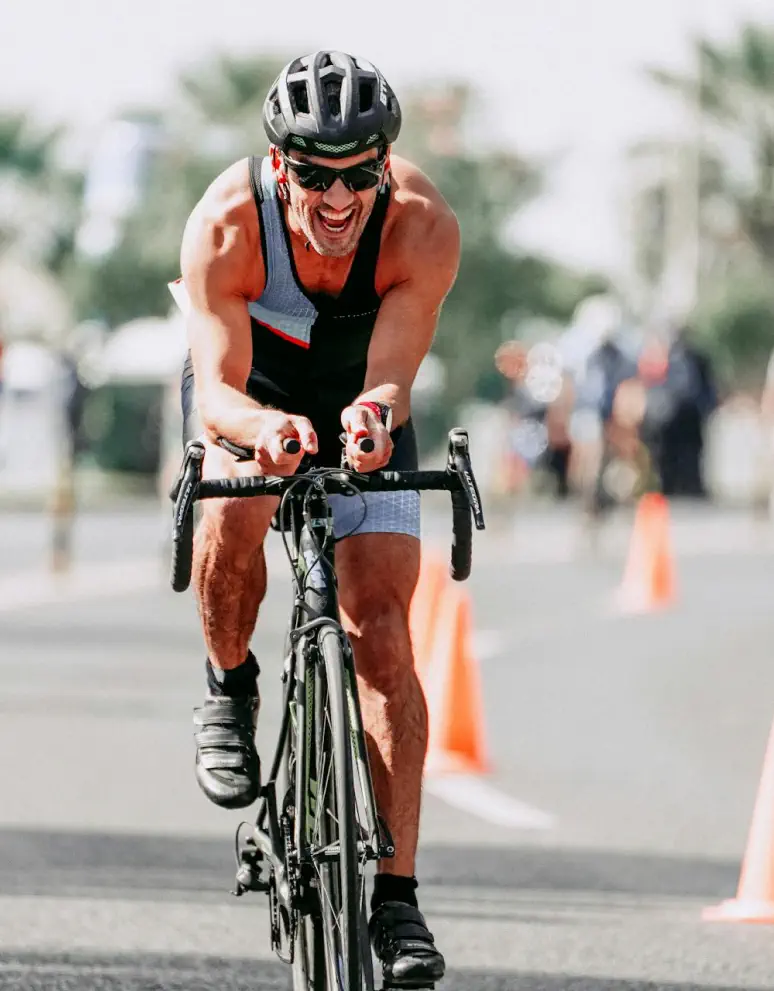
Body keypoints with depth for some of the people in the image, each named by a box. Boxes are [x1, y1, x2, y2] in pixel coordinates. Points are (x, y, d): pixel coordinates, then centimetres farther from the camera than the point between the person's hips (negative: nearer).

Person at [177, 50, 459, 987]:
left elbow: (394, 371, -38)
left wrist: (377, 411, -62)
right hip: (250, 394, -1)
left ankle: (395, 893, -9)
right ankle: (230, 685, -3)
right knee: (231, 514, -34)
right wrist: (264, 428, -62)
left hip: (361, 401, 1)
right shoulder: (227, 224, -34)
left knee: (381, 630, -12)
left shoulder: (423, 225, -32)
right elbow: (217, 389, -39)